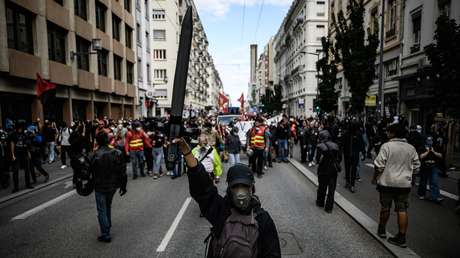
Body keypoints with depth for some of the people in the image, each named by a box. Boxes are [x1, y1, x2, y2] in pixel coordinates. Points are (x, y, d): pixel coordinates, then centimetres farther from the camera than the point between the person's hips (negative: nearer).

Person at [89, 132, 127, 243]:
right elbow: (123, 172, -4)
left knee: (102, 210, 7)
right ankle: (108, 225, 40)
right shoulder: (117, 153, -9)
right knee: (108, 206, 25)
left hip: (100, 187, -4)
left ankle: (105, 234, 9)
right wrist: (123, 186, 5)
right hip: (113, 185, 4)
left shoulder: (93, 156, -18)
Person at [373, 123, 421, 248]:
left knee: (385, 207, 11)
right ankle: (402, 238, 9)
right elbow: (416, 166, 10)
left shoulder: (386, 146, -12)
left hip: (387, 182, -3)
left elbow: (379, 165, -13)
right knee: (402, 210, 6)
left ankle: (382, 230, 27)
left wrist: (375, 177, 1)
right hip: (405, 183, 3)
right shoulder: (411, 148, 4)